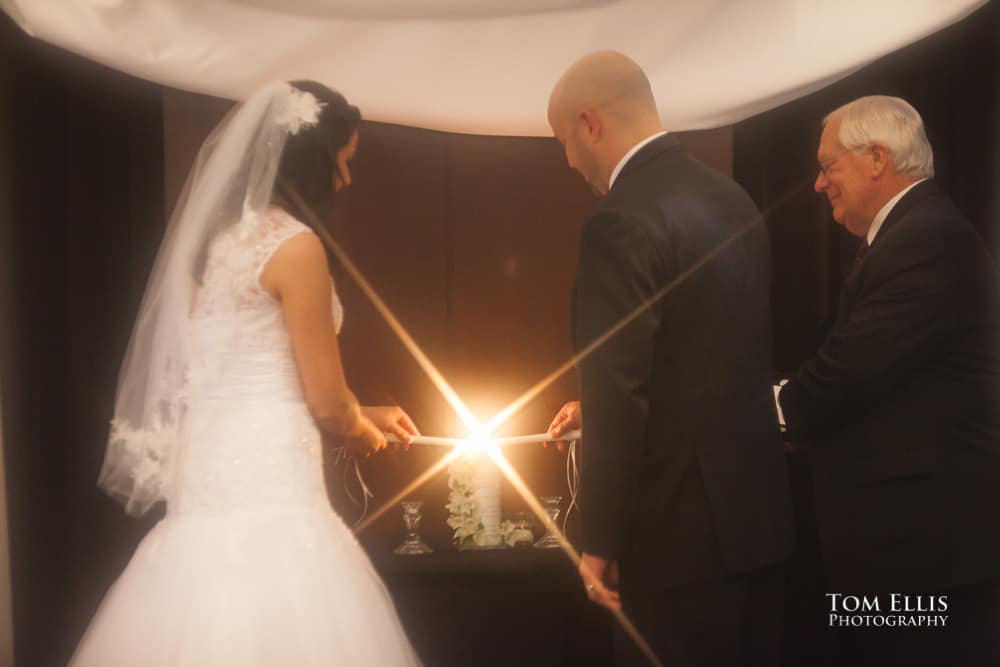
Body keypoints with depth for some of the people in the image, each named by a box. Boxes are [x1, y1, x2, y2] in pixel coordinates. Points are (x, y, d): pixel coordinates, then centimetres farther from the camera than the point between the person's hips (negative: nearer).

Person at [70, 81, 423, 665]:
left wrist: (365, 413, 27)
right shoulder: (295, 245, -12)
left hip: (210, 480, 9)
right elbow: (327, 403, -9)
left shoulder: (220, 237, 13)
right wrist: (361, 427, 14)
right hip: (267, 483, -9)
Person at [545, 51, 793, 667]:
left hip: (683, 525, -8)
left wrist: (598, 542, -13)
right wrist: (600, 408, 20)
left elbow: (619, 393, -21)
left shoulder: (623, 222, -18)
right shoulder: (732, 197, 9)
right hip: (758, 505, 9)